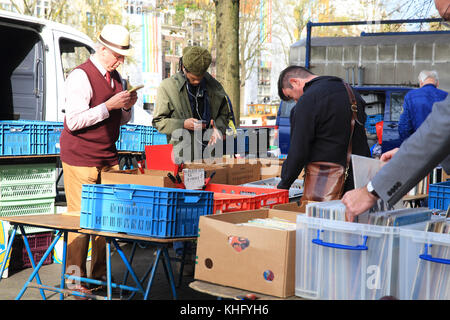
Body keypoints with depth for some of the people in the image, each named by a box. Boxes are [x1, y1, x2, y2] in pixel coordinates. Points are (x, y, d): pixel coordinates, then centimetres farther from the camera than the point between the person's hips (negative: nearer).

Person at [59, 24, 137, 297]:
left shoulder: (116, 77, 13)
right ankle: (75, 277, 5)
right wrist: (109, 105, -22)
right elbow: (74, 121, -19)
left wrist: (127, 107, -1)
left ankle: (100, 275, 15)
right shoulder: (80, 77, -12)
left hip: (109, 157, 7)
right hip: (81, 160, -7)